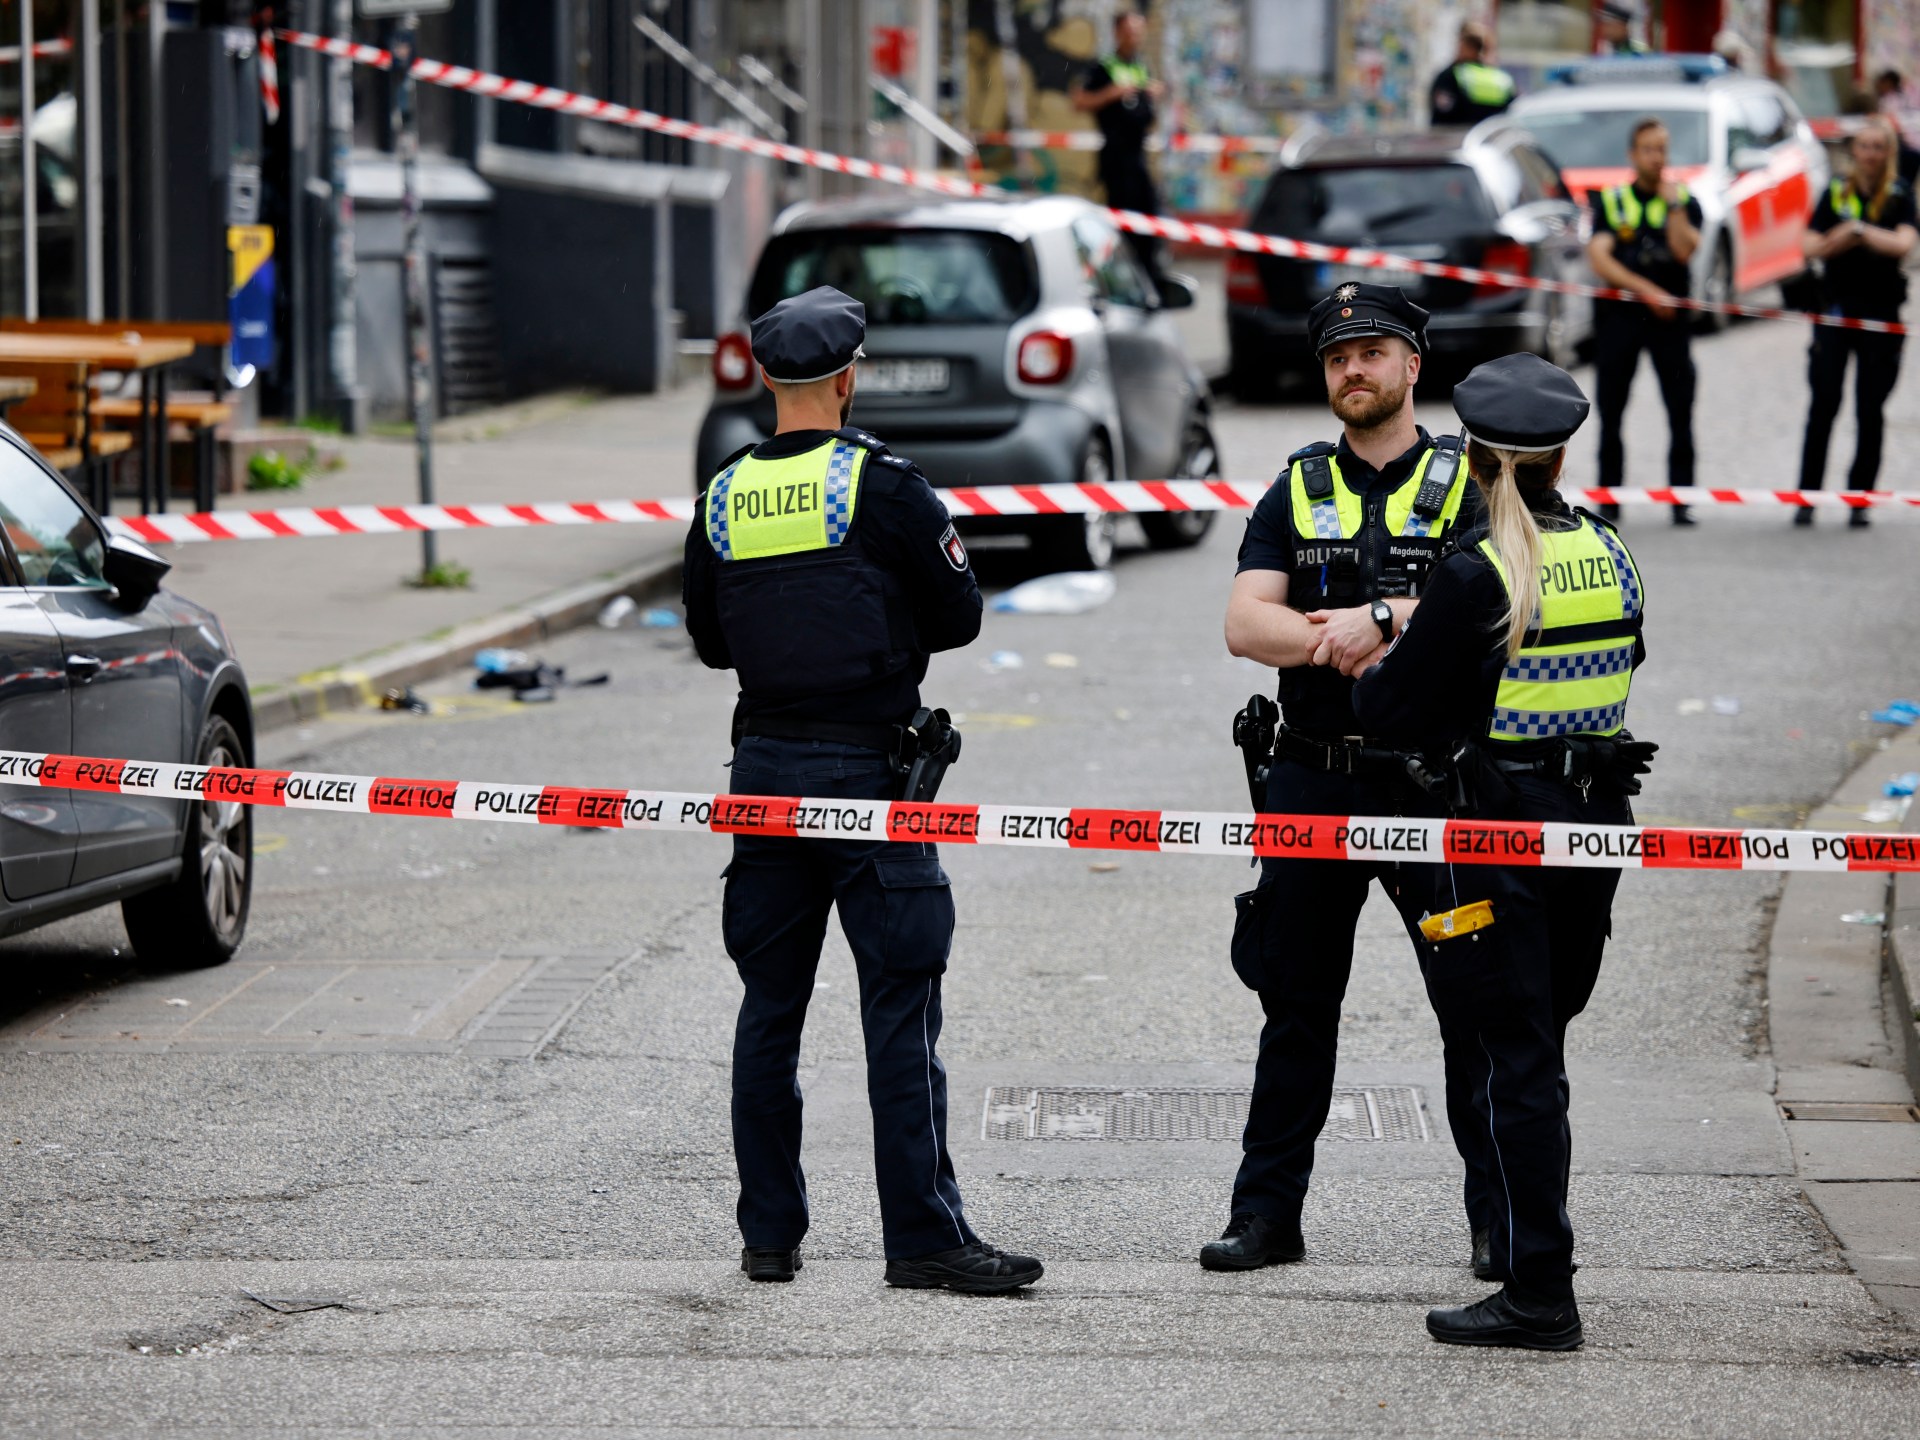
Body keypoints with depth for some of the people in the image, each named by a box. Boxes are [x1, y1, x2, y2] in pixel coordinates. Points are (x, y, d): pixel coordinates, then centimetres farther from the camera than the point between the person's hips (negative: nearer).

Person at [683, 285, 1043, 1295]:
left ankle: (768, 1232, 13)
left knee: (770, 1003, 11)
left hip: (763, 767, 5)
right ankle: (923, 1236, -5)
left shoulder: (724, 497, 5)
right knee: (900, 1003, -3)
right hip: (867, 769, -5)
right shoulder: (883, 486, -9)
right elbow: (959, 617, -3)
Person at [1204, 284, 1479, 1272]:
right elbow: (1245, 624, -1)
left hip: (1436, 782, -3)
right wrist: (1352, 642, -17)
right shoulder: (1298, 493, 11)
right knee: (1296, 1006, 7)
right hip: (1313, 781, 3)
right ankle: (1266, 1216, 13)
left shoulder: (1467, 485, 3)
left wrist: (1381, 617, -23)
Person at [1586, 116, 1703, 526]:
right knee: (1611, 413, 2)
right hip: (1619, 314, 0)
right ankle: (1609, 500, 8)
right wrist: (1647, 291, -13)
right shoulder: (1611, 202, 9)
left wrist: (1673, 203, -10)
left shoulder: (1685, 202, 10)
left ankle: (1682, 499, -3)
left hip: (1670, 317, 0)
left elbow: (1684, 250, -8)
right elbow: (1599, 258, -4)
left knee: (1681, 411, -6)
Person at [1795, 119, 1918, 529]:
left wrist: (1858, 231, -21)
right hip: (1836, 307, 1)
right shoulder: (1836, 194, 6)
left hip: (1881, 312, -1)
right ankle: (1807, 496, 1)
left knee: (1871, 410, 2)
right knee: (1823, 405, -3)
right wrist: (1843, 239, -17)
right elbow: (1810, 246, -1)